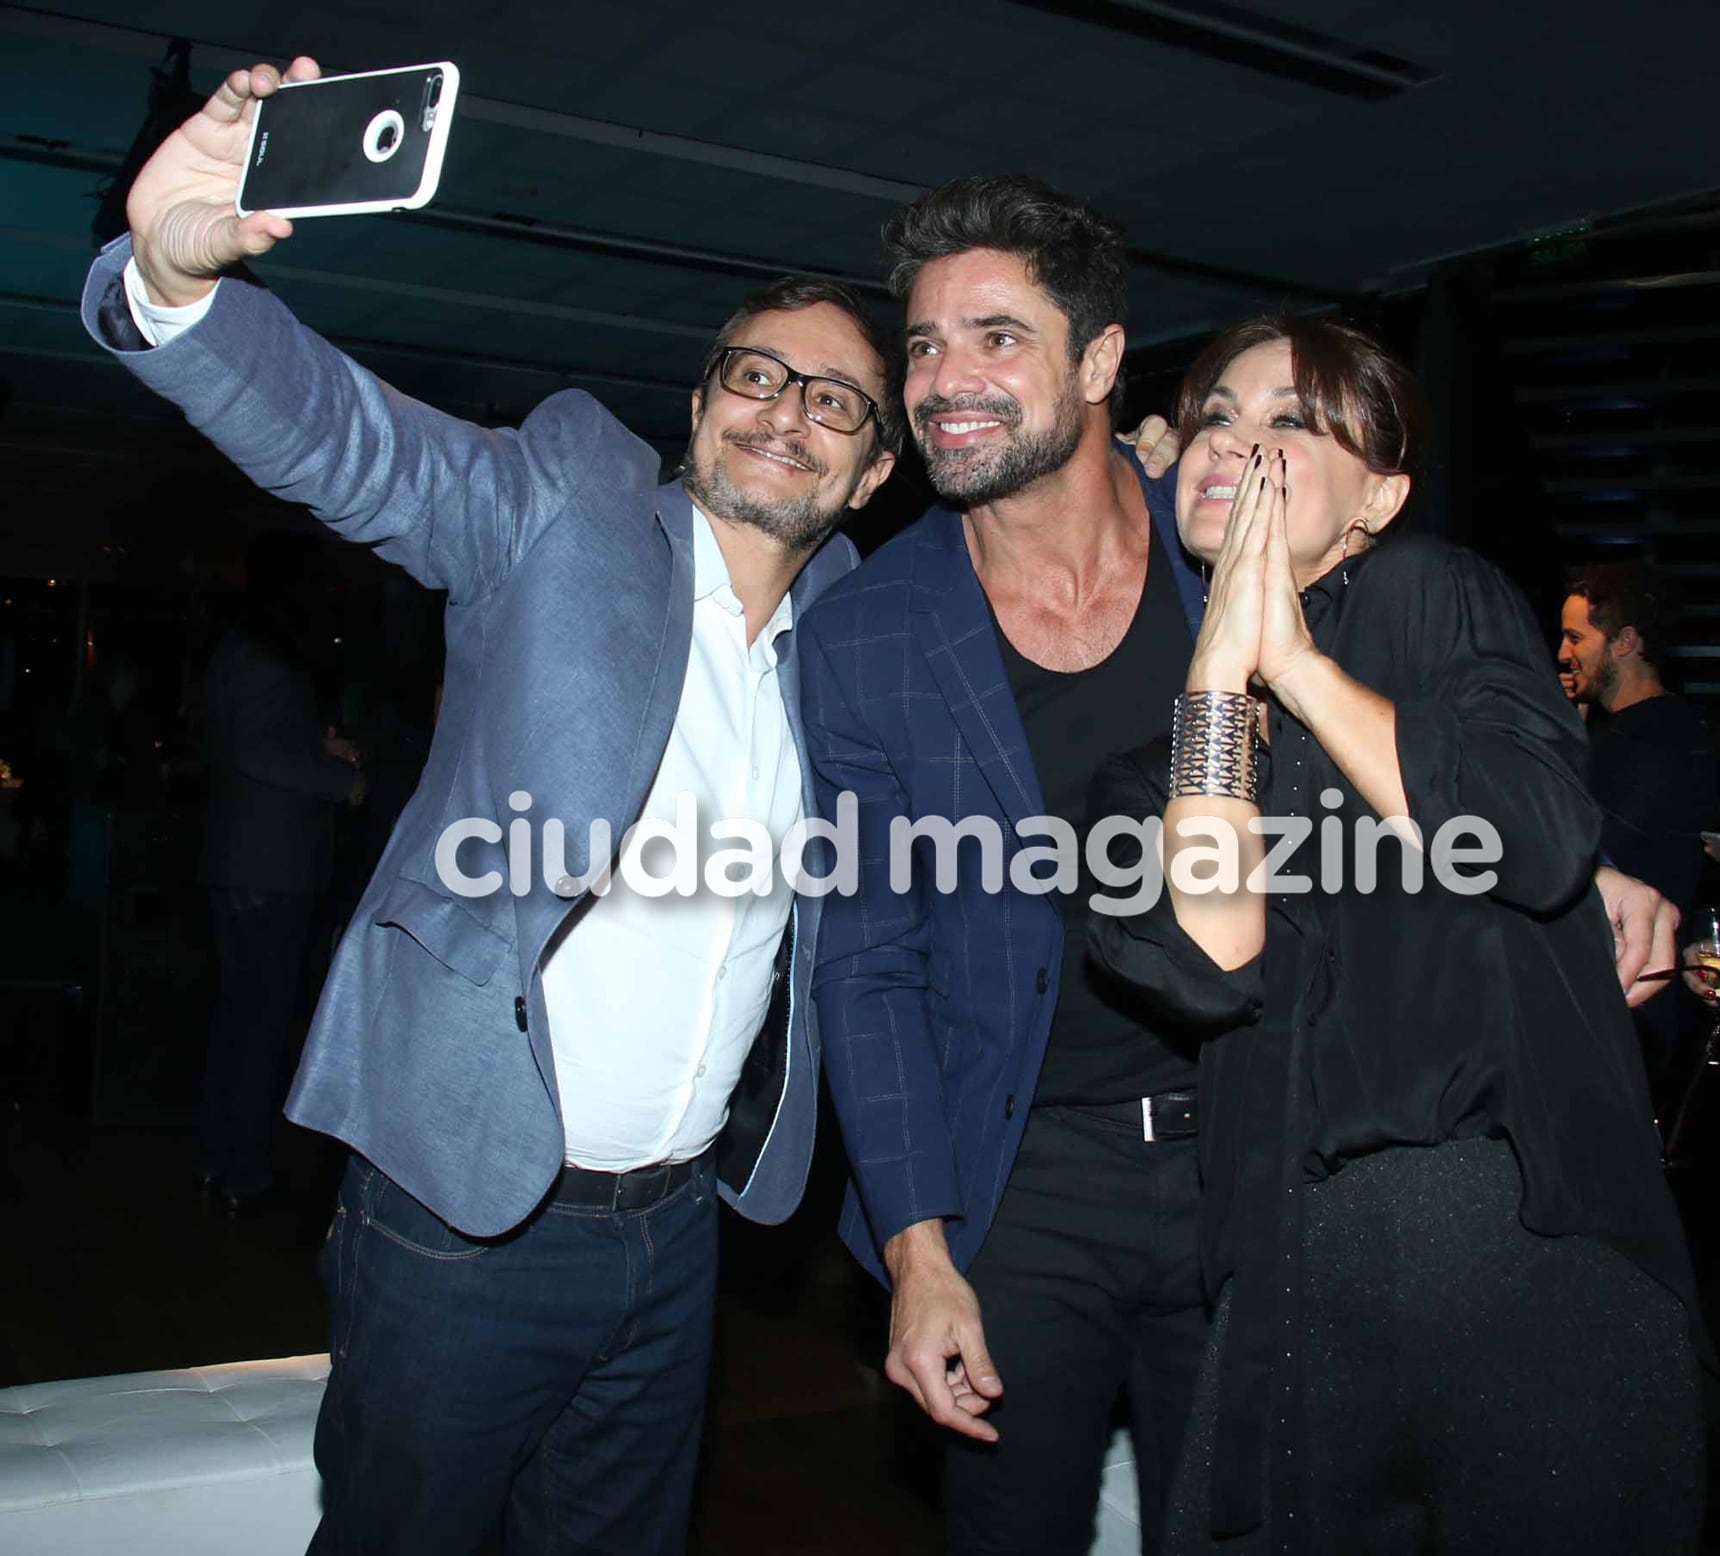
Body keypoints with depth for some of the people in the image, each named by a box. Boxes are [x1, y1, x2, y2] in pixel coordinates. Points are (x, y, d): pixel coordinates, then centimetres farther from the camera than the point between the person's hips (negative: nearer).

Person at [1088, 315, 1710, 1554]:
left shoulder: (1435, 594, 1)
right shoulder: (1149, 722, 8)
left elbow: (1541, 844, -16)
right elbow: (1207, 964, -10)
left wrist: (1292, 654, -11)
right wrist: (1224, 664, -11)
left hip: (1539, 1243, -2)